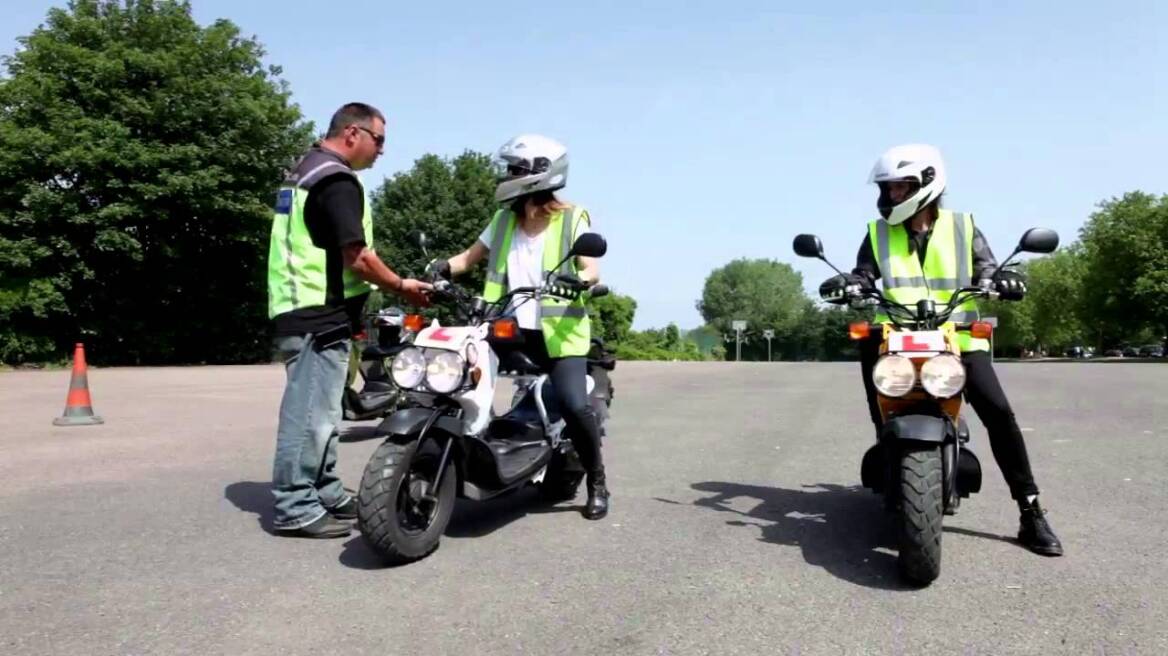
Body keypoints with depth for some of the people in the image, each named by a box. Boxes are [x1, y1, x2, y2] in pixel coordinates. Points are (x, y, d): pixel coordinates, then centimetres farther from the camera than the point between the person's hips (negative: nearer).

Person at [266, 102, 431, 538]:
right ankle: (294, 508, 0)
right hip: (321, 313, -11)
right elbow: (356, 257, -20)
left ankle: (326, 493, 23)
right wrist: (401, 286, -6)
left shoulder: (306, 169, 19)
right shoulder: (337, 179, -14)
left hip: (303, 309, 11)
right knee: (311, 412, -6)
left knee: (319, 412, 14)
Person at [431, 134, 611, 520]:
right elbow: (470, 257, 13)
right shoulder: (504, 220, 14)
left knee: (574, 406, -19)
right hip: (507, 328, 5)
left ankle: (596, 481, 5)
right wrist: (443, 269, -7)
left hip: (557, 331, -4)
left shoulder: (572, 219, 0)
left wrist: (579, 280, -32)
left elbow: (592, 270, -8)